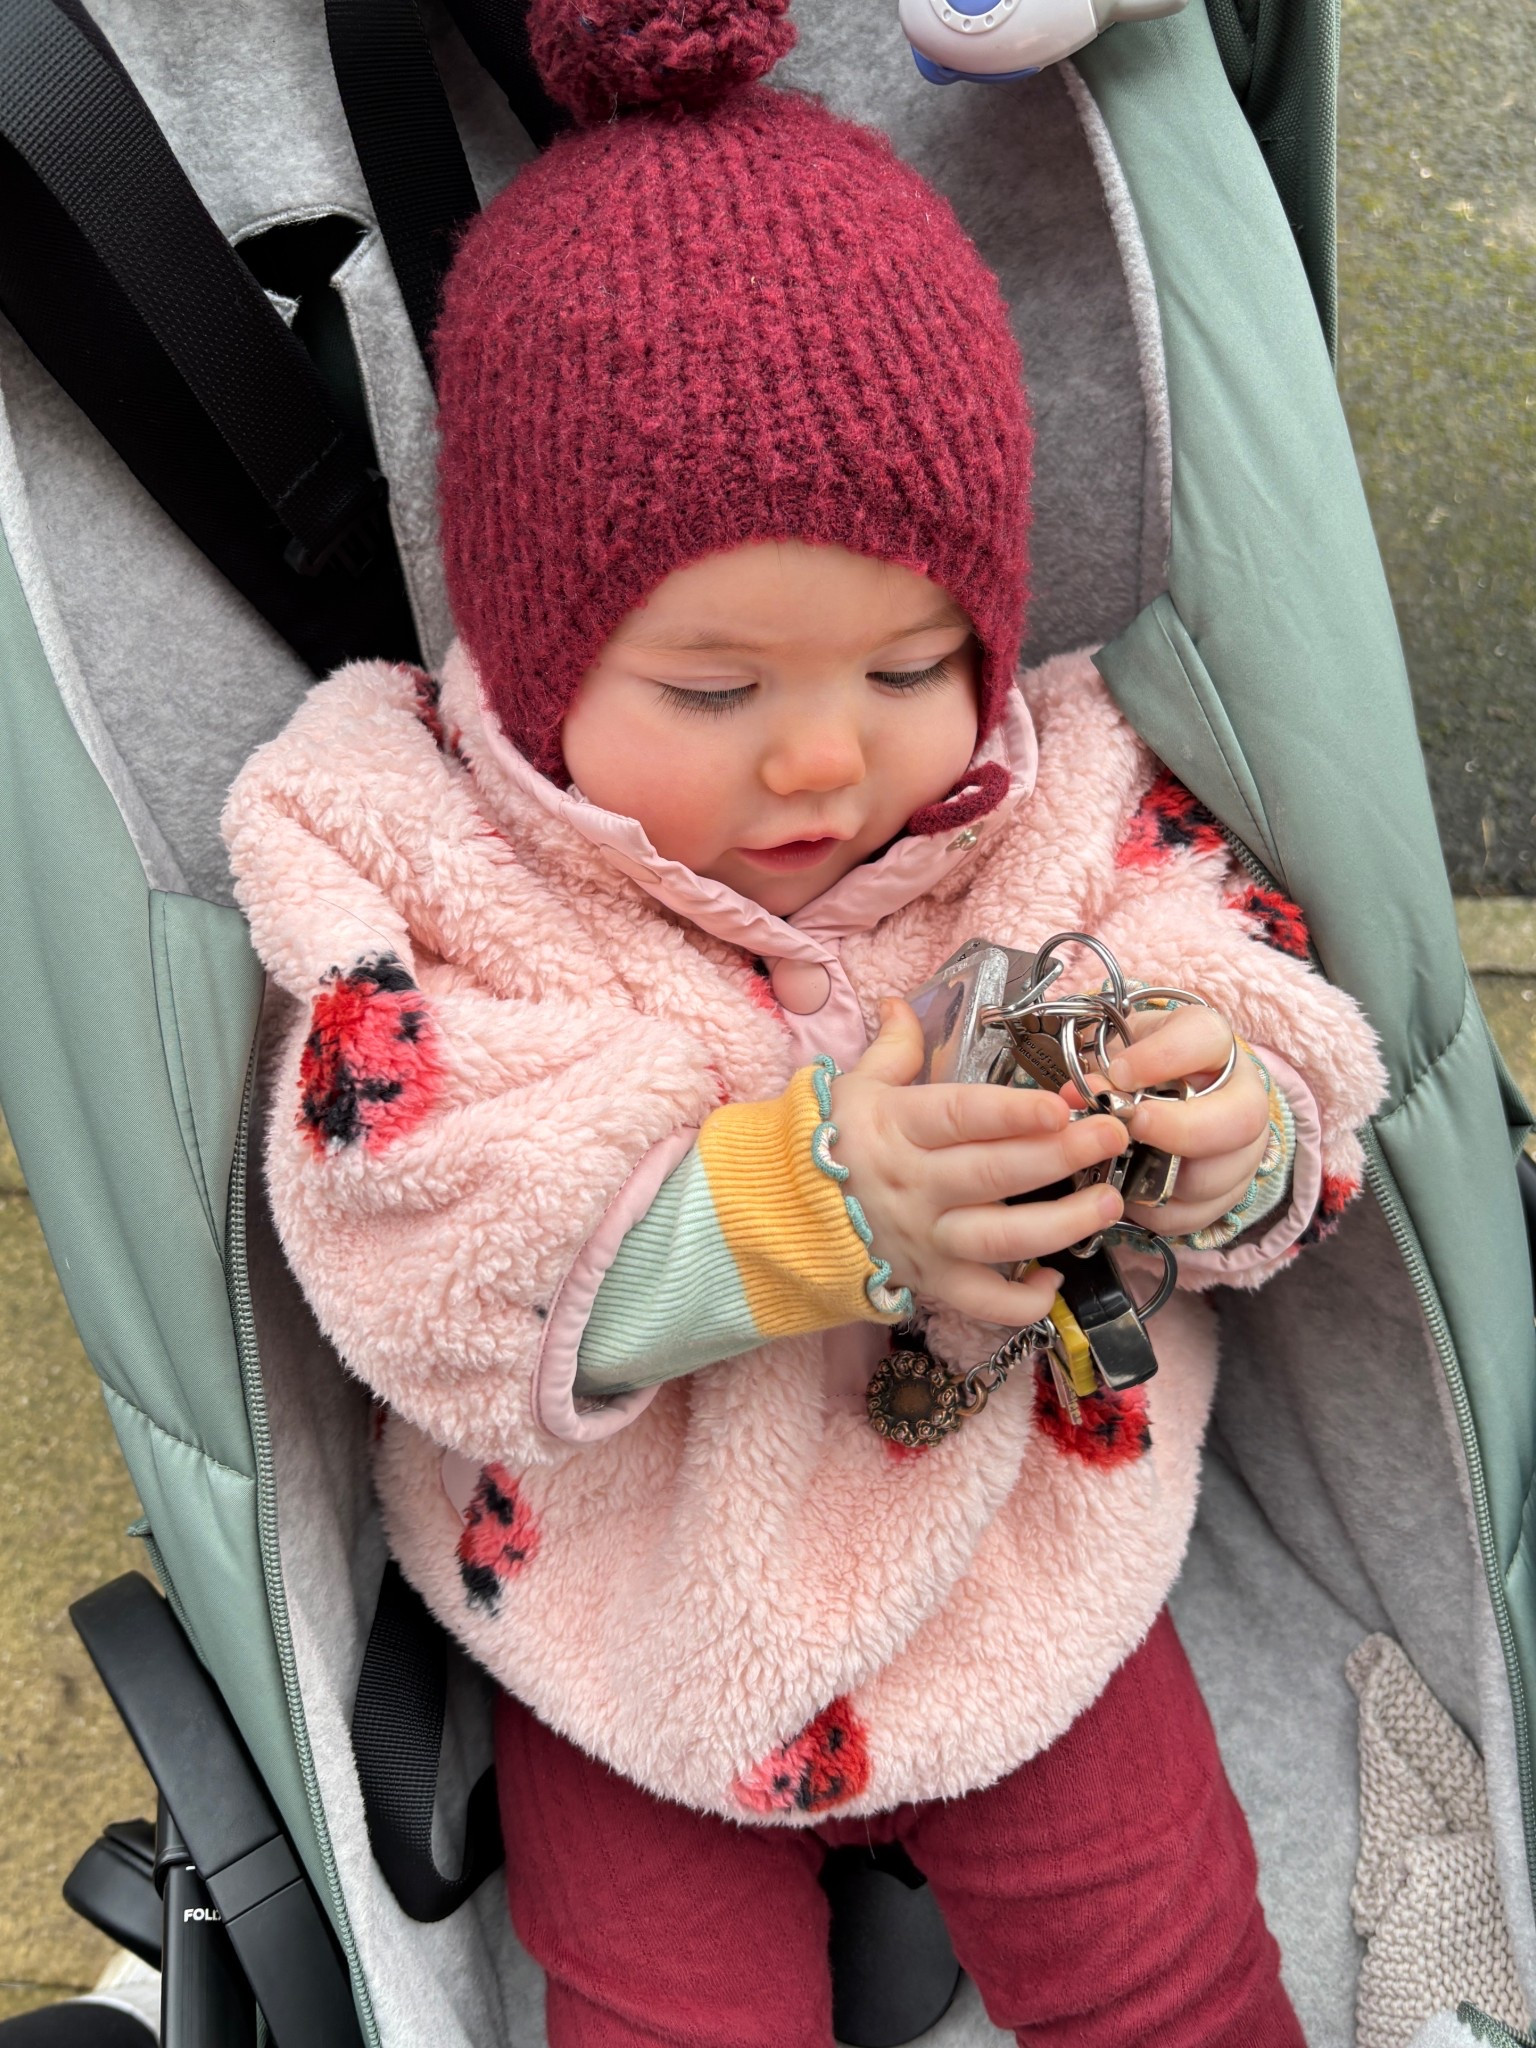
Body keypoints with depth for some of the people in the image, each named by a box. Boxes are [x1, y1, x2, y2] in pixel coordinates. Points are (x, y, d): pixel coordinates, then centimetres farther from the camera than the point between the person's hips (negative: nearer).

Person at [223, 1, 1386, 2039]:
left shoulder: (1074, 811, -9)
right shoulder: (419, 872, -16)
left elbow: (1292, 1089, -4)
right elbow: (435, 1261, -26)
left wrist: (1233, 1143, -30)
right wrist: (809, 1200, -38)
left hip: (1021, 1549, 2)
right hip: (633, 1610, -1)